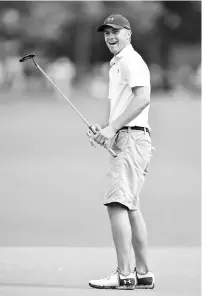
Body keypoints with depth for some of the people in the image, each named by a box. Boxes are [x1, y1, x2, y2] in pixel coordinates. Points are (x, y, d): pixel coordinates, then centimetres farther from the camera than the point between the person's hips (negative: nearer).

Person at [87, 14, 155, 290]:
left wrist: (112, 128, -23)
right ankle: (143, 273, 18)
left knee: (117, 204, -17)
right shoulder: (115, 65, 24)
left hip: (132, 138, -11)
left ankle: (124, 274, -21)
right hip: (123, 141, 11)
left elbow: (143, 98, -21)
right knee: (131, 209, 13)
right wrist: (101, 127, 9)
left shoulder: (131, 60, -8)